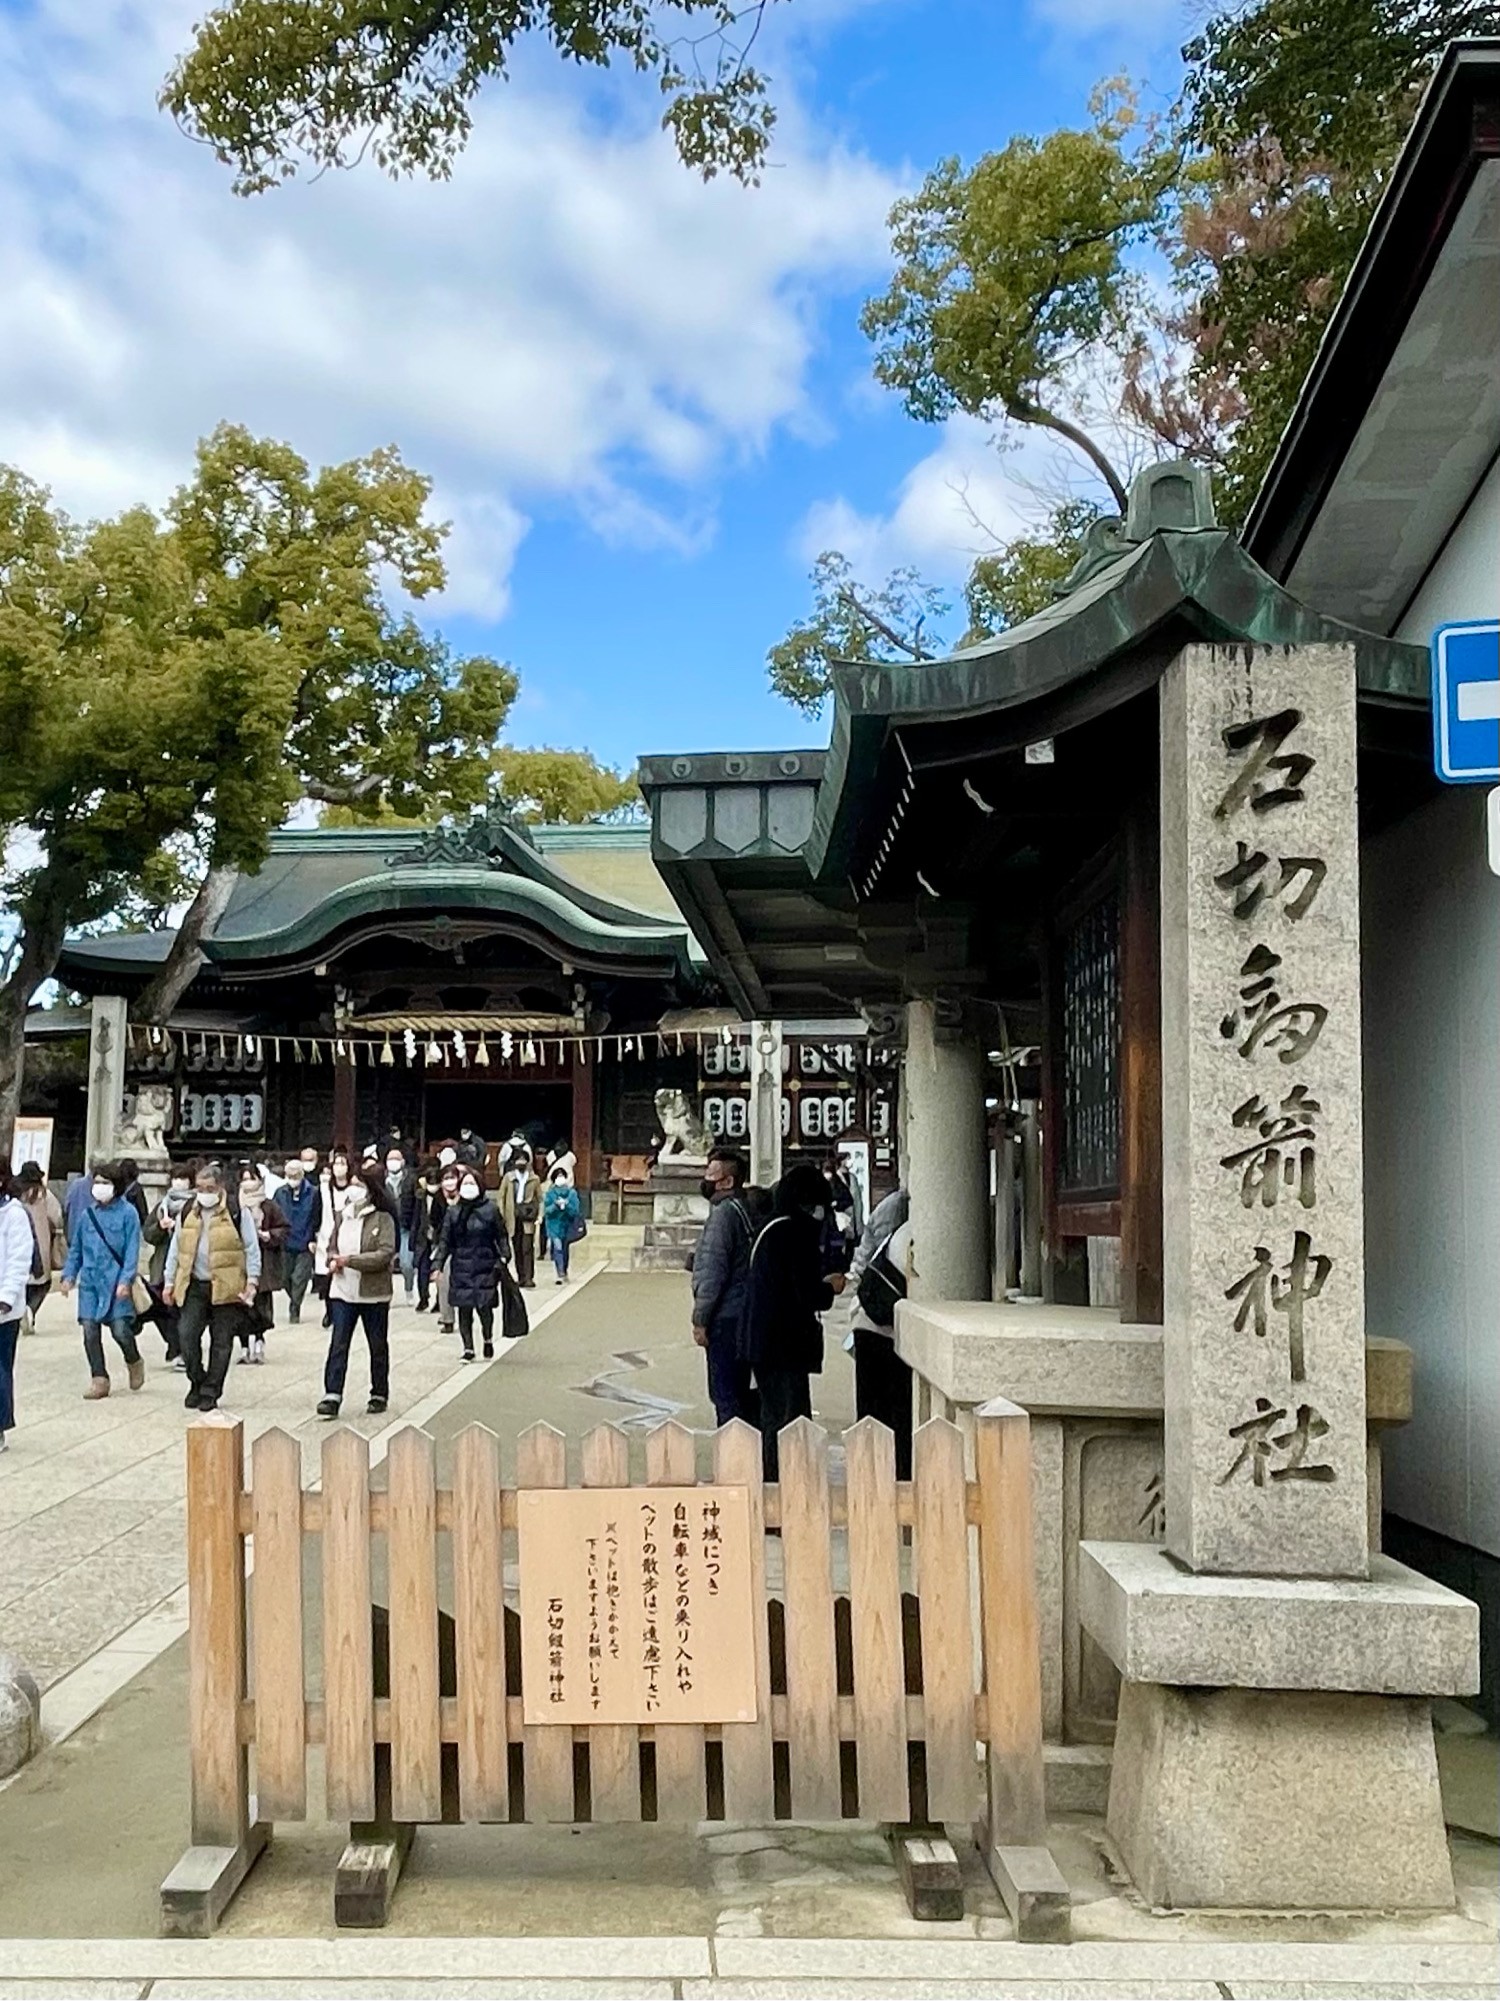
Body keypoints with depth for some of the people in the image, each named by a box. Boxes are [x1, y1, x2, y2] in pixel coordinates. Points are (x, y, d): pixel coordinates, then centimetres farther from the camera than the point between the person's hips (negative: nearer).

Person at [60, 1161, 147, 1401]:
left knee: (120, 1330, -8)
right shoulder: (87, 1214, 9)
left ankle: (134, 1362, 22)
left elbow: (132, 1249, -8)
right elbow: (76, 1248, 17)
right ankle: (99, 1379, 13)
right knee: (90, 1331, 1)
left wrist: (126, 1279, -15)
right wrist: (69, 1274, 9)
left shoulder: (127, 1212, -5)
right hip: (90, 1281, 5)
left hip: (116, 1281, -4)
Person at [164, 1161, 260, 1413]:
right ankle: (197, 1383, 11)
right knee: (186, 1335, -8)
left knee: (221, 1342, 2)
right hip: (193, 1286, 3)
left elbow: (252, 1250, -1)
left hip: (226, 1287, -3)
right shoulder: (187, 1213, 11)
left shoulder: (238, 1213, -2)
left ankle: (210, 1392, 11)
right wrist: (169, 1282, 12)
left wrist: (252, 1281, -9)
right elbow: (175, 1249, 16)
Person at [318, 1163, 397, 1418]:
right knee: (338, 1344, -5)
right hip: (343, 1290, 4)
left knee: (378, 1346, 11)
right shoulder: (344, 1214, 5)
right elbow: (333, 1245, 16)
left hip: (373, 1292, -4)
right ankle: (332, 1396, -6)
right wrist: (333, 1260, -7)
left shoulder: (383, 1218, -11)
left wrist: (349, 1260, -23)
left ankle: (379, 1395, 24)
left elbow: (386, 1254, -20)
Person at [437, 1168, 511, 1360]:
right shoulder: (453, 1212, 5)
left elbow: (502, 1236, 4)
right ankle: (468, 1348, 12)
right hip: (461, 1267, 2)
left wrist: (504, 1257, -6)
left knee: (484, 1306, -5)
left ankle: (488, 1340, 22)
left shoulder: (490, 1209, 0)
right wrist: (438, 1263, -1)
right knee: (464, 1309, 1)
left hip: (485, 1267, -2)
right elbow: (446, 1241, 7)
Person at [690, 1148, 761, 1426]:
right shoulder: (744, 1208, 13)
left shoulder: (724, 1212, -16)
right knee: (741, 1392, 15)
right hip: (742, 1314, 9)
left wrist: (700, 1319, -14)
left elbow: (713, 1271, -19)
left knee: (724, 1394, -4)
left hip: (725, 1319, -9)